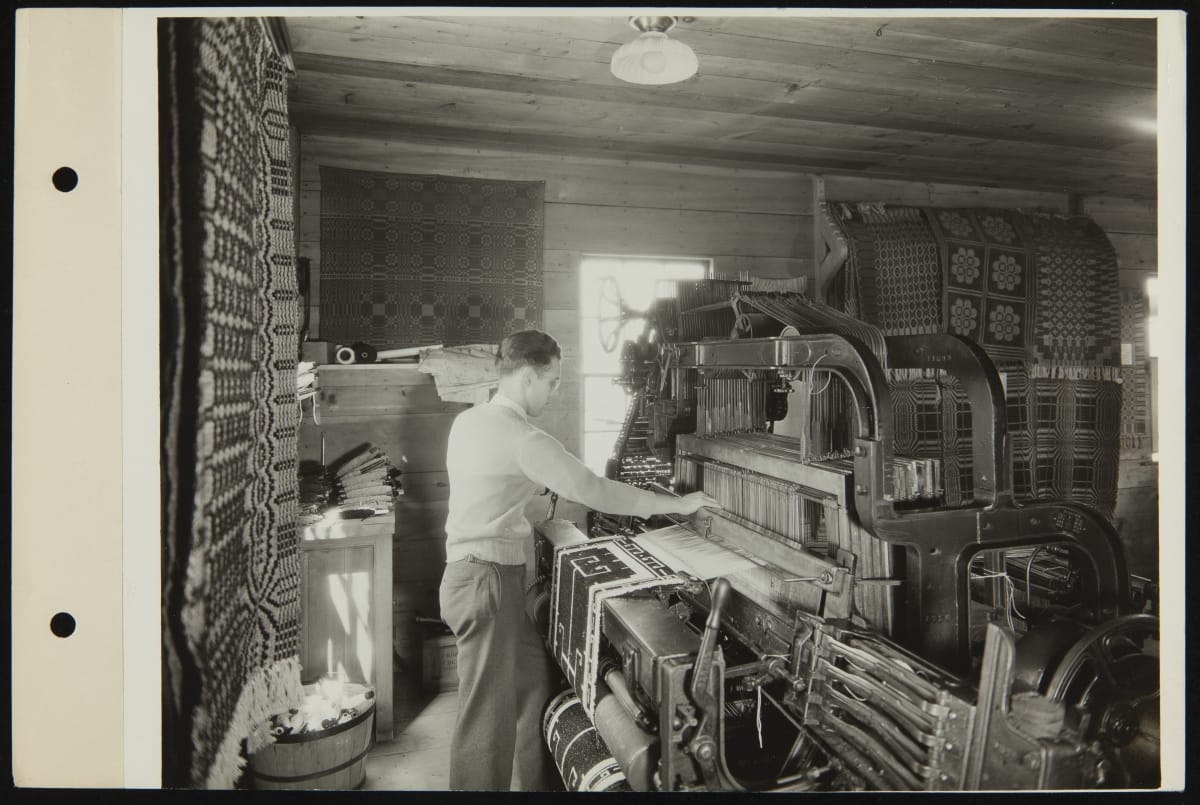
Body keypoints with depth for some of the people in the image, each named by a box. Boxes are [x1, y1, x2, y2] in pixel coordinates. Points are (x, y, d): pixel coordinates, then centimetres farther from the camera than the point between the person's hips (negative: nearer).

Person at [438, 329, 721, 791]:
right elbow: (591, 489, -20)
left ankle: (533, 783, 34)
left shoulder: (469, 421, 8)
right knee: (489, 716, 3)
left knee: (534, 678, 19)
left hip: (469, 571, 10)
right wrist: (677, 505, -12)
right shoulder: (522, 438, -20)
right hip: (489, 580, -10)